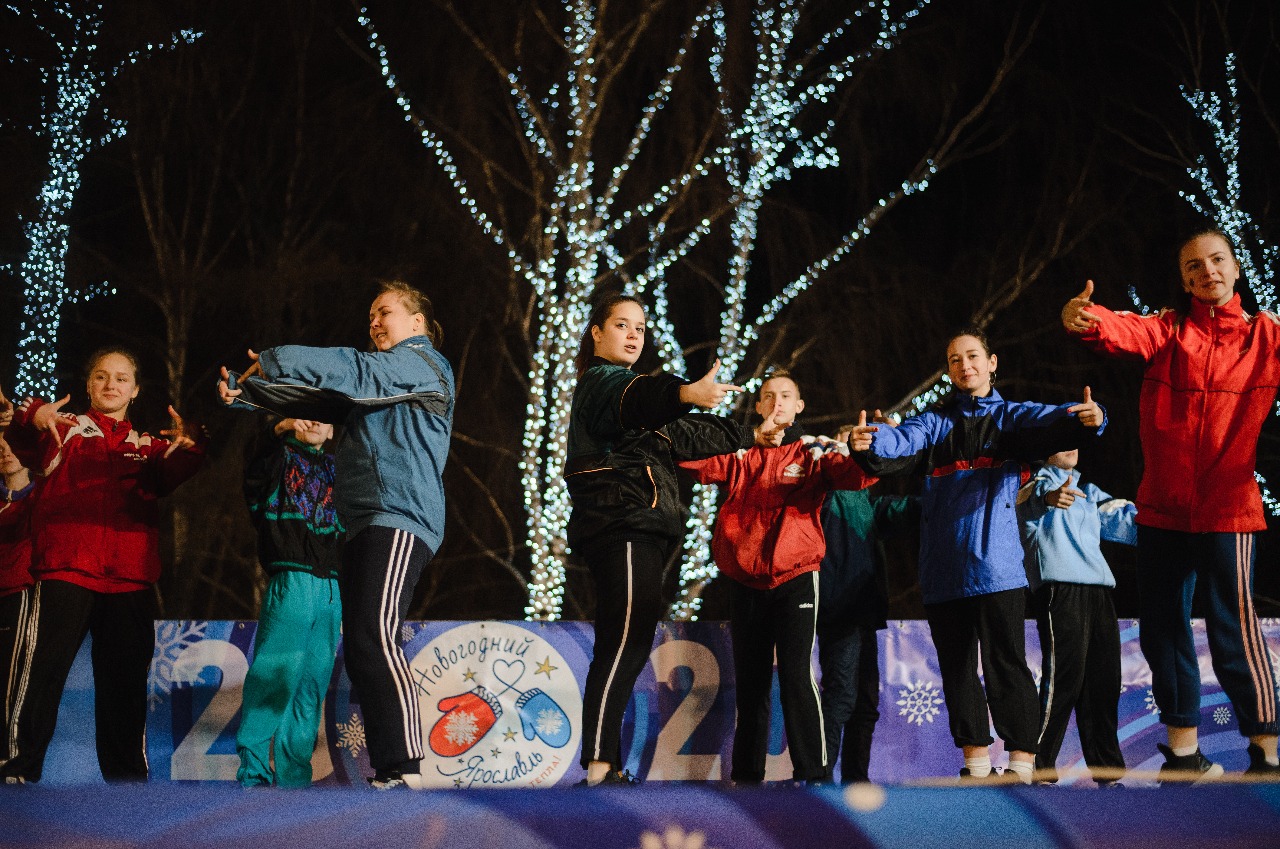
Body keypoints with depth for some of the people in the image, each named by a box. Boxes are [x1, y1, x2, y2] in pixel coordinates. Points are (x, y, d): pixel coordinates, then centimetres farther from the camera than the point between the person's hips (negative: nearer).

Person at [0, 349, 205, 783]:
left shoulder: (149, 445, 20)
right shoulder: (65, 429, 13)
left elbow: (170, 477, -1)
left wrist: (188, 446, -24)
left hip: (129, 579, 3)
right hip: (66, 571, -3)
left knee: (126, 682, 7)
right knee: (44, 671, -12)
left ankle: (126, 772, 16)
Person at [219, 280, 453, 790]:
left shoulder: (421, 364, 3)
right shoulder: (376, 383, 30)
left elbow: (354, 371, -13)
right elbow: (313, 400, 22)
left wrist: (273, 360, -13)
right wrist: (245, 392, 9)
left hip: (399, 519, -10)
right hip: (365, 525, 10)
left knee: (374, 636, -24)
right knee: (360, 651, 4)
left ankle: (407, 771, -30)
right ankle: (385, 772, 5)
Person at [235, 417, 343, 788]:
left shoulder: (334, 468, 21)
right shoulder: (278, 455, 6)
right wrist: (283, 427, -35)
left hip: (331, 590, 5)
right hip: (291, 582, -5)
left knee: (313, 682, 4)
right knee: (275, 674, -12)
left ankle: (294, 777, 10)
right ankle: (252, 773, -5)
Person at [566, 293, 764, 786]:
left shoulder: (615, 384, 29)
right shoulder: (601, 381, -2)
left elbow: (681, 435, 39)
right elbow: (632, 398, -28)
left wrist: (748, 438, 44)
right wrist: (685, 393, -48)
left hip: (637, 533, 10)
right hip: (623, 527, -10)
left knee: (626, 650, 5)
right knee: (623, 645, -20)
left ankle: (607, 767, 4)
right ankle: (598, 766, -27)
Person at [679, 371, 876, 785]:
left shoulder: (813, 454, 3)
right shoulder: (739, 454, 10)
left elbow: (852, 475, -14)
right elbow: (696, 462, -5)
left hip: (795, 579, -3)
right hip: (745, 583, 3)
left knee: (797, 676, -11)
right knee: (749, 682, 11)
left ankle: (811, 772, -7)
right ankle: (746, 774, 20)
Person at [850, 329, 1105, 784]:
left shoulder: (1011, 416, 11)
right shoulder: (934, 422, 15)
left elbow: (1051, 423, -10)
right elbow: (899, 444, -5)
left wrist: (1087, 419, -33)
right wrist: (868, 444, -29)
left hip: (996, 565, -3)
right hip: (943, 570, 3)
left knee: (1006, 665, -7)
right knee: (956, 669, 9)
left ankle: (1022, 764, -5)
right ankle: (976, 763, 19)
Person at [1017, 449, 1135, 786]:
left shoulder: (1088, 492, 27)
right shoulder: (1038, 482, 4)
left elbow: (1122, 517, 25)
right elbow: (1029, 497, -18)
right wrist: (1048, 498, -41)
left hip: (1098, 588, 7)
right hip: (1059, 589, -7)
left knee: (1103, 679, 6)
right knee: (1064, 677, -14)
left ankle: (1107, 769, 14)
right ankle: (1037, 767, -10)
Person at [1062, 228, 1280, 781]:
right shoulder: (1169, 329, 4)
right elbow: (1128, 333, -17)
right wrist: (1087, 320, -40)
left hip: (1228, 507, -3)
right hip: (1163, 507, 3)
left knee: (1233, 631, -6)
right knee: (1162, 630, 10)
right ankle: (1184, 752, 24)